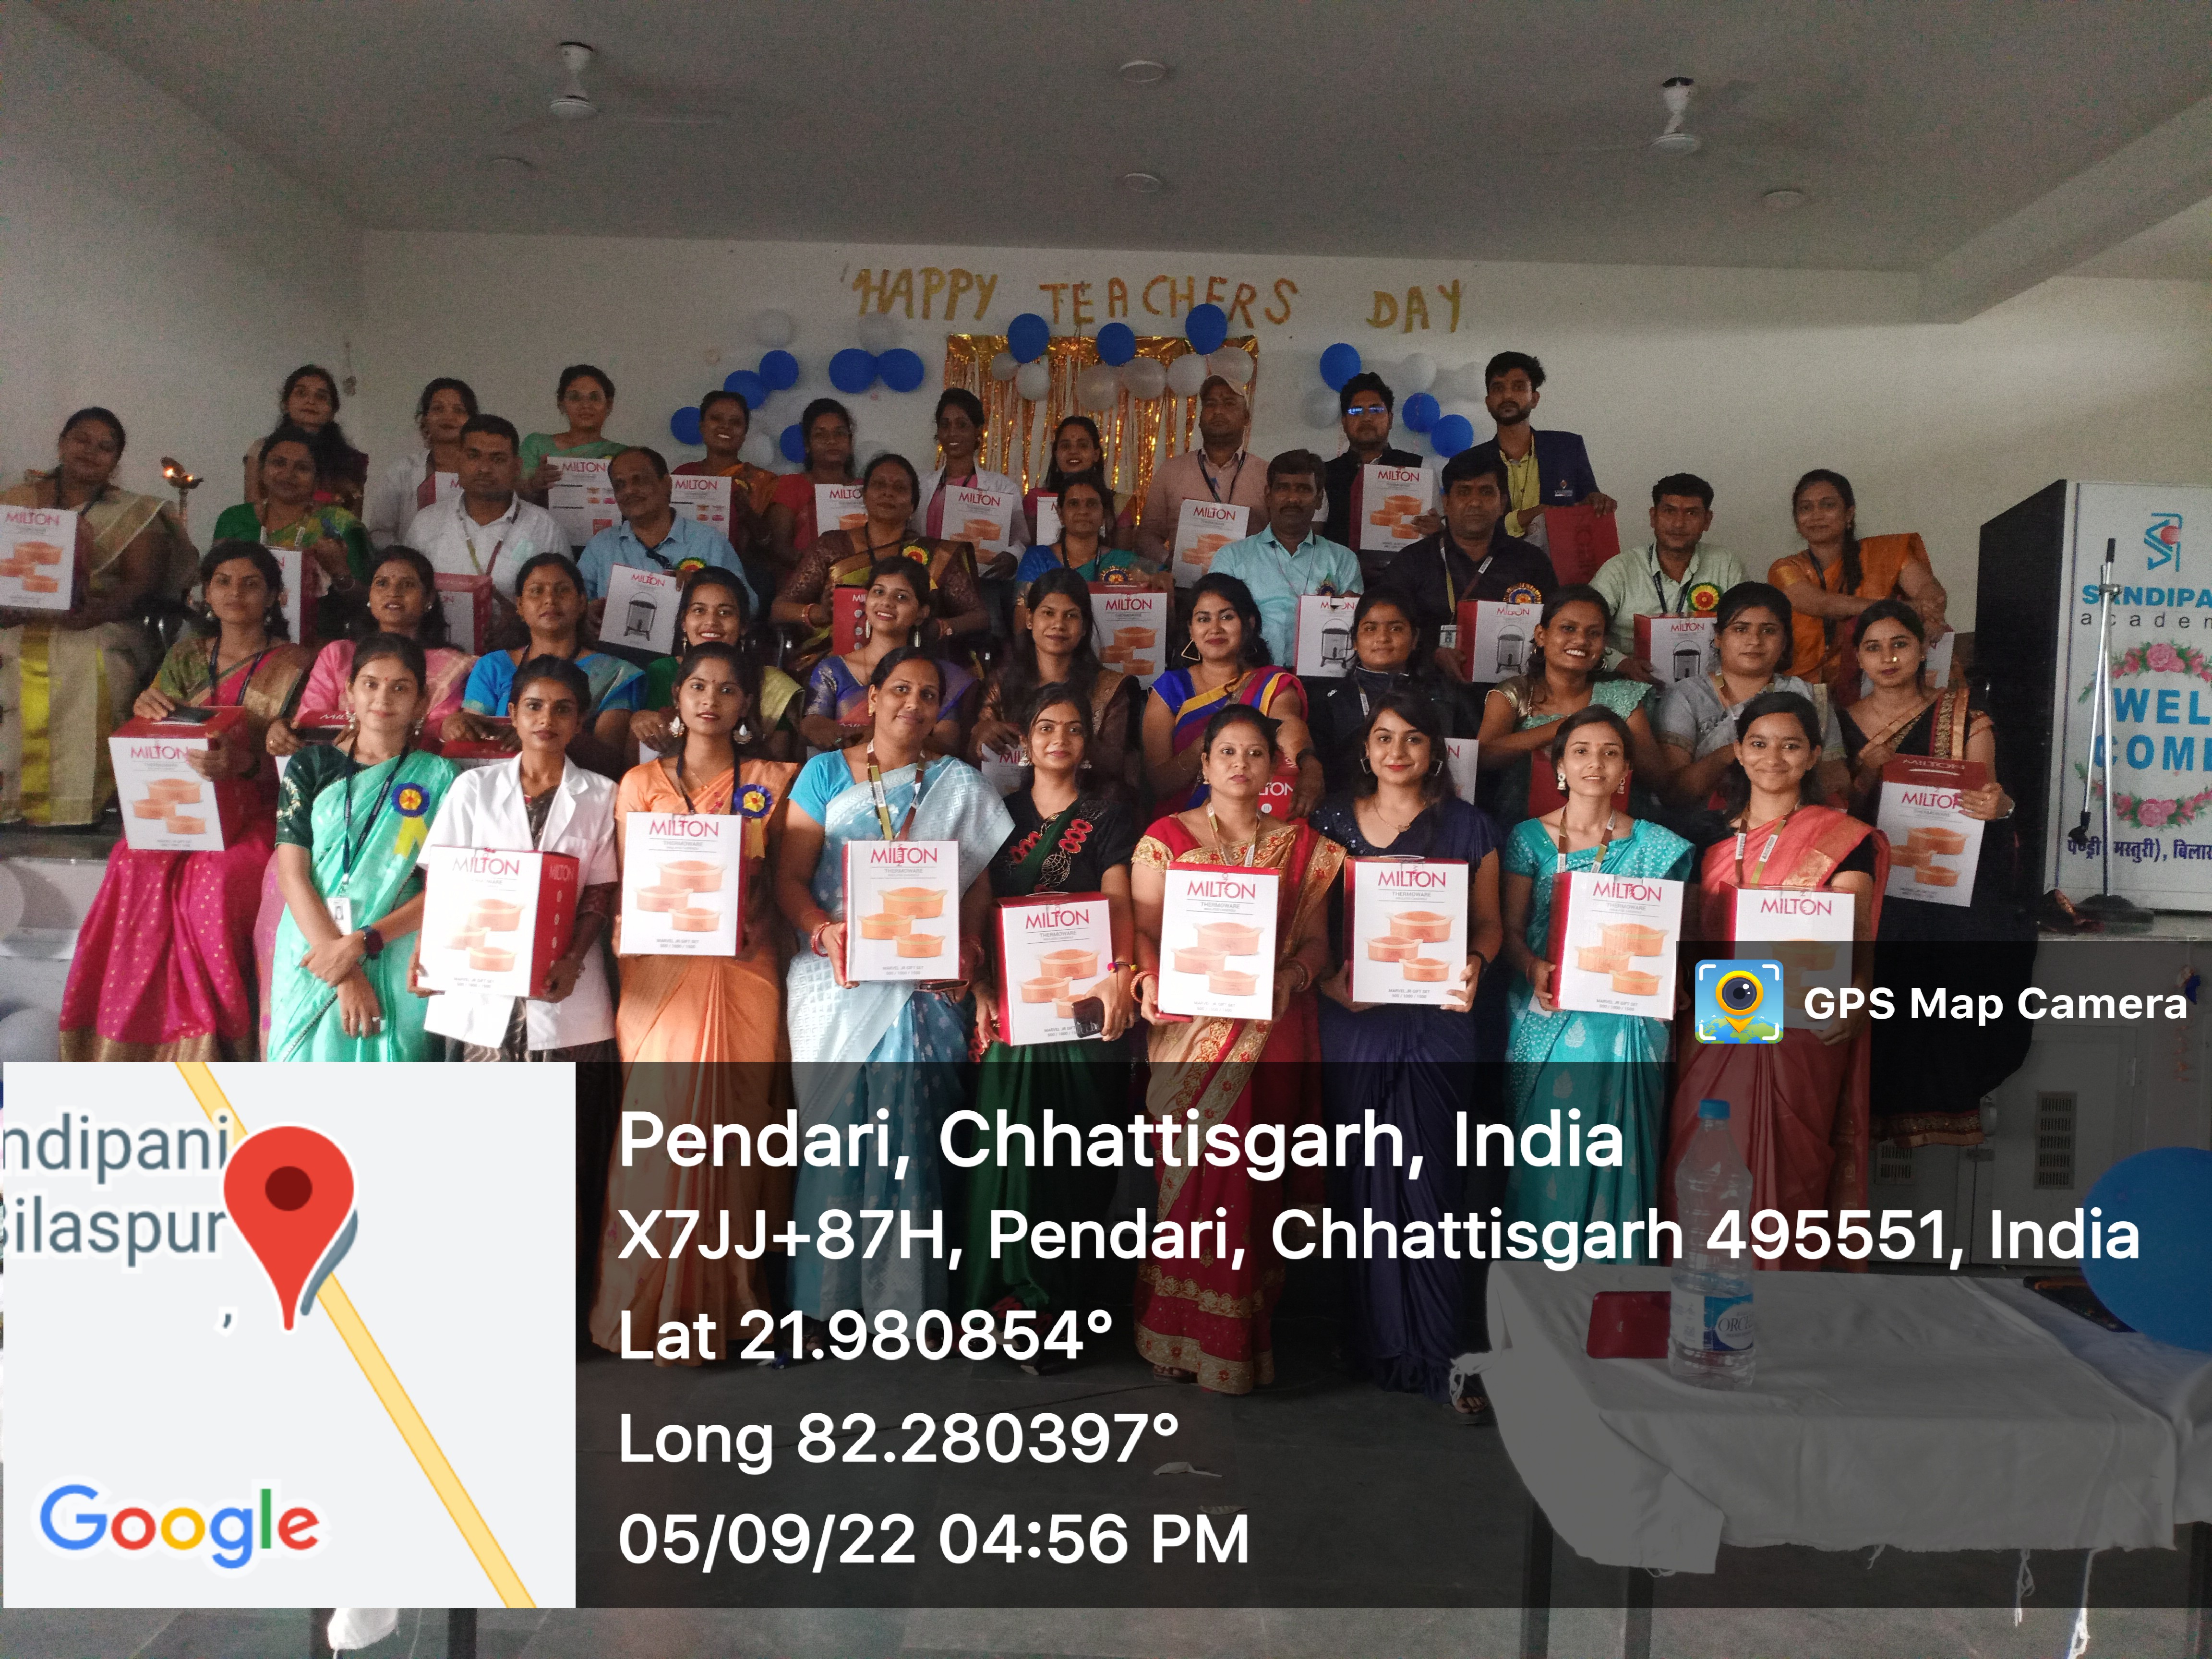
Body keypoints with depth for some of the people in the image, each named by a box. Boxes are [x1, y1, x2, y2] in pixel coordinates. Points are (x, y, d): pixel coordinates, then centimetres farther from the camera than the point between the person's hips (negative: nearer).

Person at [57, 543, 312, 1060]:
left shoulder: (294, 667, 4)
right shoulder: (186, 656, 17)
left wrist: (243, 763, -27)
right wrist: (147, 711, -8)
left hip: (255, 811, -4)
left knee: (216, 878, -34)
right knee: (139, 869, -28)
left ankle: (210, 1045, -24)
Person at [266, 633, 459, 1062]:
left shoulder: (437, 778, 3)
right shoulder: (311, 767, 6)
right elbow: (291, 875, -2)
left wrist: (362, 942, -15)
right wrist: (345, 974, -12)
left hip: (396, 964, -1)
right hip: (313, 962, 1)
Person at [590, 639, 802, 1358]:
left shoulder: (772, 783, 11)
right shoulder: (642, 783, 12)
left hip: (745, 970, 0)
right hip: (663, 973, 0)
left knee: (734, 1128, -1)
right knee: (660, 1126, -5)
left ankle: (724, 1305, 9)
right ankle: (647, 1305, 7)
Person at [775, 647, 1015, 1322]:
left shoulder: (961, 784, 11)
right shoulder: (826, 773, 9)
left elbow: (979, 882, 7)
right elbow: (790, 875, 3)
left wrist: (966, 947, -11)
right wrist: (824, 932, -15)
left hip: (924, 987, 0)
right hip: (837, 982, 0)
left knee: (910, 1134, -2)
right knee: (832, 1130, 1)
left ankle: (902, 1297, 8)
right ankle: (825, 1297, 12)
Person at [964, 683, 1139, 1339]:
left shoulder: (1109, 818, 7)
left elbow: (1119, 905, -6)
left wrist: (1118, 974, -25)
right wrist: (980, 987, -9)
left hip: (1082, 1004, -1)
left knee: (1075, 1155, -1)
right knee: (1007, 1149, -3)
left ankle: (1056, 1298, 8)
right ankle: (1014, 1292, 9)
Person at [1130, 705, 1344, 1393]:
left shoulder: (1302, 845, 12)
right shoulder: (1166, 837, 8)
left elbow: (1316, 939, 10)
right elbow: (1143, 928, 4)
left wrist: (1293, 974, -10)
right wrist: (1150, 979, -14)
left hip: (1271, 1034, 1)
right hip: (1188, 1031, -1)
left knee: (1251, 1181, 1)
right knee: (1186, 1172, -3)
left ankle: (1240, 1342, 11)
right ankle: (1179, 1335, 9)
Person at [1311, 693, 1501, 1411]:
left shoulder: (1466, 826, 8)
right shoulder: (1331, 820, 10)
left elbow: (1489, 922, 8)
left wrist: (1475, 966, -12)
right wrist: (1329, 981, -9)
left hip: (1436, 1021, -1)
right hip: (1352, 1021, 2)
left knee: (1425, 1180, -6)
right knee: (1361, 1180, 4)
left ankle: (1439, 1351, 2)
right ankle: (1375, 1333, 19)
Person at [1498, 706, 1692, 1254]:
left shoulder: (1654, 845, 7)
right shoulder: (1529, 837, 6)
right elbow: (1510, 928, 2)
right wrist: (1535, 970, -17)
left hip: (1624, 1020, 0)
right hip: (1546, 1017, 0)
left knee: (1613, 1155, 1)